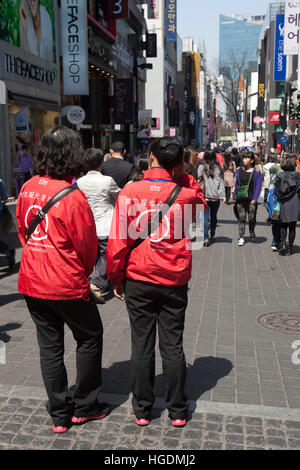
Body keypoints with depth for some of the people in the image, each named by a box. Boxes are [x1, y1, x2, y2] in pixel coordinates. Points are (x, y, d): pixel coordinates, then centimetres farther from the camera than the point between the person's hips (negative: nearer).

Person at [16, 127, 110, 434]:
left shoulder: (28, 188, 0)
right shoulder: (73, 197, -19)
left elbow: (22, 230, 11)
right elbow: (87, 244, -12)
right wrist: (85, 272, 8)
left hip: (32, 282, 6)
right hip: (66, 284, -6)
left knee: (49, 345, 15)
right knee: (89, 339, 15)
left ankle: (59, 414, 25)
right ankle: (84, 406, 25)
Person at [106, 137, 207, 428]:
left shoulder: (130, 193, -10)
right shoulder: (186, 194, -6)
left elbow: (118, 241, -8)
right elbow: (200, 201, 20)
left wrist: (116, 278, 3)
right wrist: (183, 175, 7)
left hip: (139, 281, -1)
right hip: (175, 282, 1)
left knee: (142, 345, 9)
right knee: (173, 346, 10)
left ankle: (142, 410, 20)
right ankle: (177, 411, 20)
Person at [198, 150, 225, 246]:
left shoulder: (201, 167, -5)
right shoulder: (218, 168, 0)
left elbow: (199, 181, -2)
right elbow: (221, 183, 1)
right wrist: (223, 195, 3)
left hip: (205, 196, -2)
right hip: (216, 196, 2)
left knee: (205, 217, -3)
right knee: (213, 216, 17)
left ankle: (206, 238, -13)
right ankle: (212, 236, 27)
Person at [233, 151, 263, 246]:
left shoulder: (256, 172, -2)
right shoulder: (239, 171, 9)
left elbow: (258, 187, -4)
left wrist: (254, 199, -12)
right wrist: (234, 197, 8)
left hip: (251, 199, -2)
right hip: (240, 199, 2)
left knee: (251, 218, 3)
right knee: (241, 218, 0)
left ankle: (251, 231, 34)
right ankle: (241, 237, 5)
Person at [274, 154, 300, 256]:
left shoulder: (280, 176, 0)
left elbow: (276, 191, 0)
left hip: (283, 204, 2)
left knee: (283, 225, 12)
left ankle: (283, 243, -6)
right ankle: (290, 247, 12)